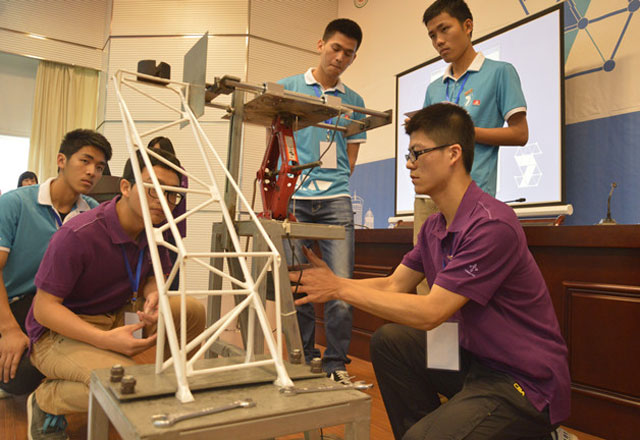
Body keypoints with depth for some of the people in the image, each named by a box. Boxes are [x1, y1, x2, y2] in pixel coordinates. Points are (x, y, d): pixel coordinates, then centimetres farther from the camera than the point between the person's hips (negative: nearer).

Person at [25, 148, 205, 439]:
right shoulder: (78, 235, -25)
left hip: (116, 317, 7)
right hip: (58, 332, -6)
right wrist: (105, 339, -33)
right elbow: (44, 307, -21)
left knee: (192, 311, -11)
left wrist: (152, 294, -17)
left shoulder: (153, 230, -5)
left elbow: (151, 277, 10)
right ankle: (45, 401, -3)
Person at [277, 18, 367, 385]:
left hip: (336, 199, 1)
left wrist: (333, 184, 3)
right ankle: (305, 360, 18)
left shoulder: (354, 101, 17)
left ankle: (336, 364, 8)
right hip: (294, 197, -1)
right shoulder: (287, 88, 13)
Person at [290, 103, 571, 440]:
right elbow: (393, 285, 8)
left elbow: (429, 312, -25)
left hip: (526, 382, -8)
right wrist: (330, 281, -5)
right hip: (476, 358, 8)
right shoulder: (434, 226, 4)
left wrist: (341, 288, -20)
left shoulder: (491, 224, -25)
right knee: (388, 342, 4)